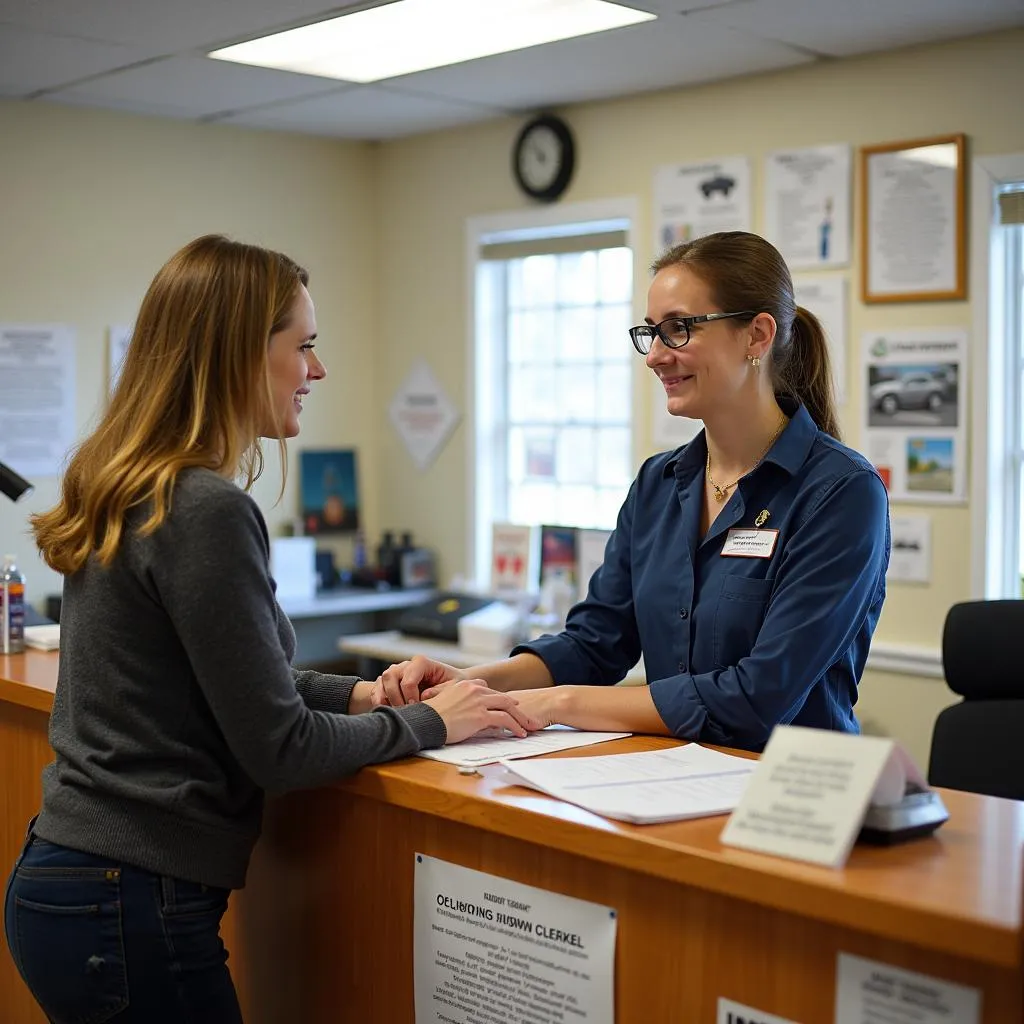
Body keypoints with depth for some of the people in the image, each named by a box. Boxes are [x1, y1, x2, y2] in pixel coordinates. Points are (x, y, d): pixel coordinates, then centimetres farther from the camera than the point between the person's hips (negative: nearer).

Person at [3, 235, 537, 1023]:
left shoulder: (128, 493, 6)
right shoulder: (206, 512, -21)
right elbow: (278, 750, -17)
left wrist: (356, 694, 8)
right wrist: (429, 722, -4)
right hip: (132, 906, -9)